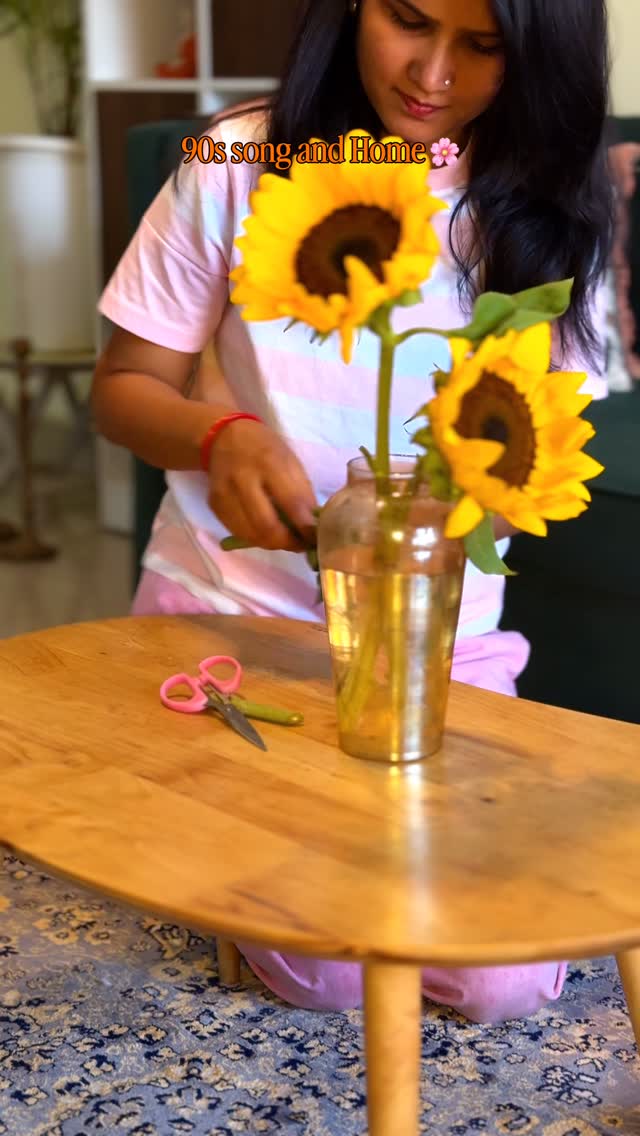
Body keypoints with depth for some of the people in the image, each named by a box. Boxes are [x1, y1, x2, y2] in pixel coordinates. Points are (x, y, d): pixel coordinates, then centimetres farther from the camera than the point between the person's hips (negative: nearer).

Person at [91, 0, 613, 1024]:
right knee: (326, 972, -9)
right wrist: (219, 436, -25)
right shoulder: (240, 165, -7)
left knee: (508, 982, -4)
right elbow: (125, 386, -2)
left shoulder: (546, 211, -1)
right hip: (232, 612, -1)